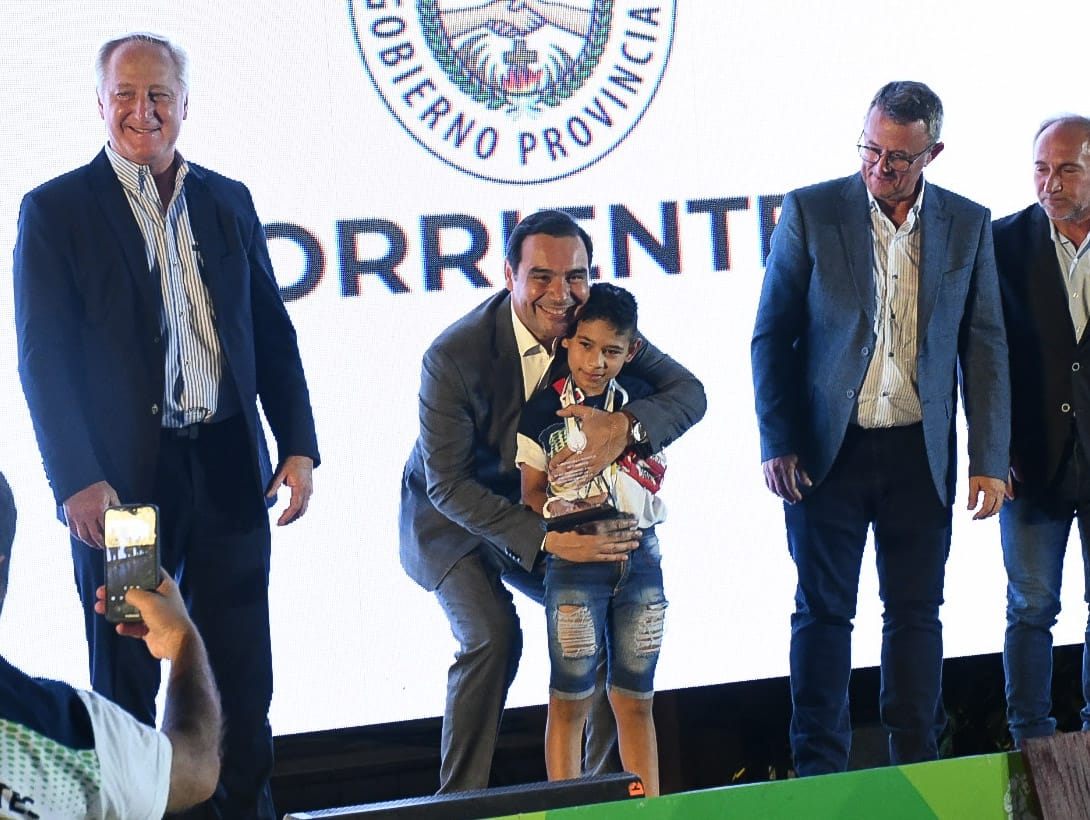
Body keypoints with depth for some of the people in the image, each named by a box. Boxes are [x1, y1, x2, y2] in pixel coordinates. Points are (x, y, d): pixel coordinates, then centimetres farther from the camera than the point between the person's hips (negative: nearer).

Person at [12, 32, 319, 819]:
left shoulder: (228, 201, 10)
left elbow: (273, 334, 12)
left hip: (228, 474, 4)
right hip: (122, 481, -3)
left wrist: (299, 447, 3)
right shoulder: (55, 210, -3)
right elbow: (43, 358, -8)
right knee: (126, 681, 8)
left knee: (242, 679, 11)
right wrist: (78, 481, -16)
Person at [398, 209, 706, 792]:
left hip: (533, 505, 5)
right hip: (452, 515, -5)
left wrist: (626, 426, -39)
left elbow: (688, 392, -17)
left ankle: (603, 783, 12)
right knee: (493, 634, -24)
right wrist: (546, 540, -35)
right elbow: (448, 484, -26)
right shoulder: (454, 356, -30)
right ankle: (460, 799, -10)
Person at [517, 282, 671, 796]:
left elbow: (654, 478, 9)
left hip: (639, 556, 3)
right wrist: (557, 510, -21)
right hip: (574, 559, -3)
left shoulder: (640, 403, 8)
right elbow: (531, 492, -1)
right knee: (570, 698, -2)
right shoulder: (543, 409, -1)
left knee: (635, 698, 8)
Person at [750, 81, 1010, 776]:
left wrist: (990, 460, 0)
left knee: (916, 614, 8)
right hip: (829, 451, -2)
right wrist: (778, 444, -8)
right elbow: (772, 337, 0)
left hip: (921, 456, 2)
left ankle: (917, 765, 17)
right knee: (824, 613, 3)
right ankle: (820, 771, 11)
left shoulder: (968, 224, 3)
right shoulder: (810, 212, -3)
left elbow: (986, 348, 6)